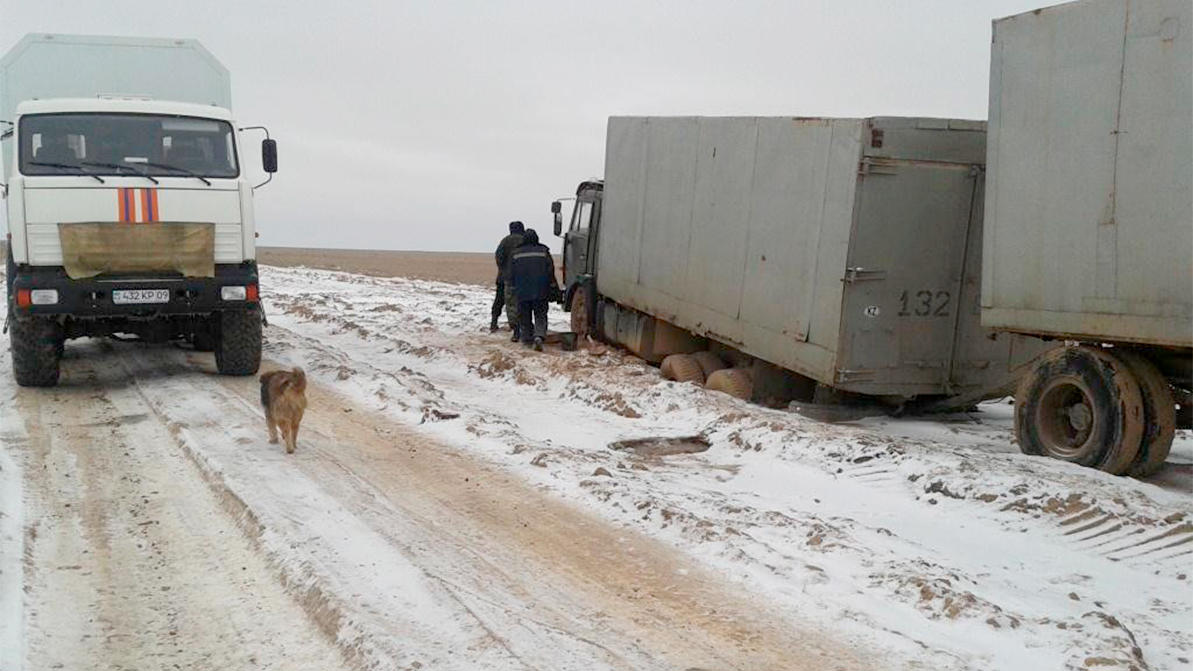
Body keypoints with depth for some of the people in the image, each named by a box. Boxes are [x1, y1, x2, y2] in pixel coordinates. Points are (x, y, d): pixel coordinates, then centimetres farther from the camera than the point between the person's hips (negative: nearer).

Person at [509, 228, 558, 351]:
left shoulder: (516, 254, 4)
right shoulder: (544, 252, 0)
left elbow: (512, 275, 7)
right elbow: (550, 272, -1)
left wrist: (513, 288, 19)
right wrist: (554, 289, 6)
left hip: (522, 292, 1)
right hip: (541, 292, -1)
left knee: (524, 317, 12)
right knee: (540, 316, 2)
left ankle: (527, 339, 13)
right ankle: (539, 336, -19)